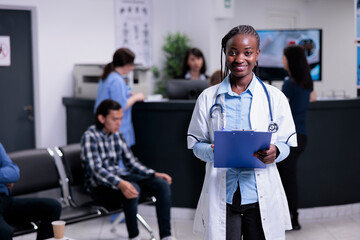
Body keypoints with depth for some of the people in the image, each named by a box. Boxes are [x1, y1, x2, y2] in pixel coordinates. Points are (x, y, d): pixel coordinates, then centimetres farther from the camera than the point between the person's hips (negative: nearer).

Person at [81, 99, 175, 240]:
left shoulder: (117, 135, 9)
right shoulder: (90, 137, -14)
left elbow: (130, 162, 14)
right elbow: (96, 169, -25)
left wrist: (154, 174, 0)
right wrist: (120, 184, -41)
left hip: (119, 177, 7)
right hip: (100, 186, -7)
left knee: (163, 184, -11)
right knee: (133, 190, -37)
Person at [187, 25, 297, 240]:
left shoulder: (275, 97, 4)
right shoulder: (208, 98, 6)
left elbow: (286, 143, 6)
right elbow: (196, 144, 7)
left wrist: (275, 152, -16)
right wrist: (213, 151, -15)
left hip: (263, 198, 0)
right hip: (220, 199, 0)